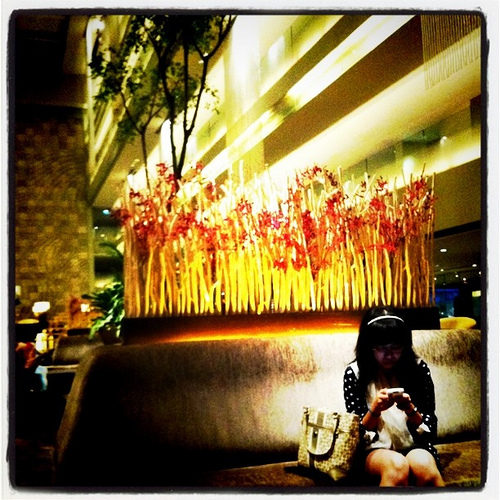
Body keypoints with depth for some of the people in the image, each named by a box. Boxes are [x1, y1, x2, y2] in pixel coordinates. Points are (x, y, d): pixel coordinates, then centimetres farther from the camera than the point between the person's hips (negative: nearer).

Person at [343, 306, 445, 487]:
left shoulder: (418, 369, 1)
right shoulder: (354, 373, -4)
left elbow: (430, 429, 3)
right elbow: (358, 433, -2)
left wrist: (410, 410, -18)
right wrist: (375, 410, -23)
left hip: (415, 446, 1)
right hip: (375, 450, -1)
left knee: (423, 464, -35)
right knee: (397, 465, -36)